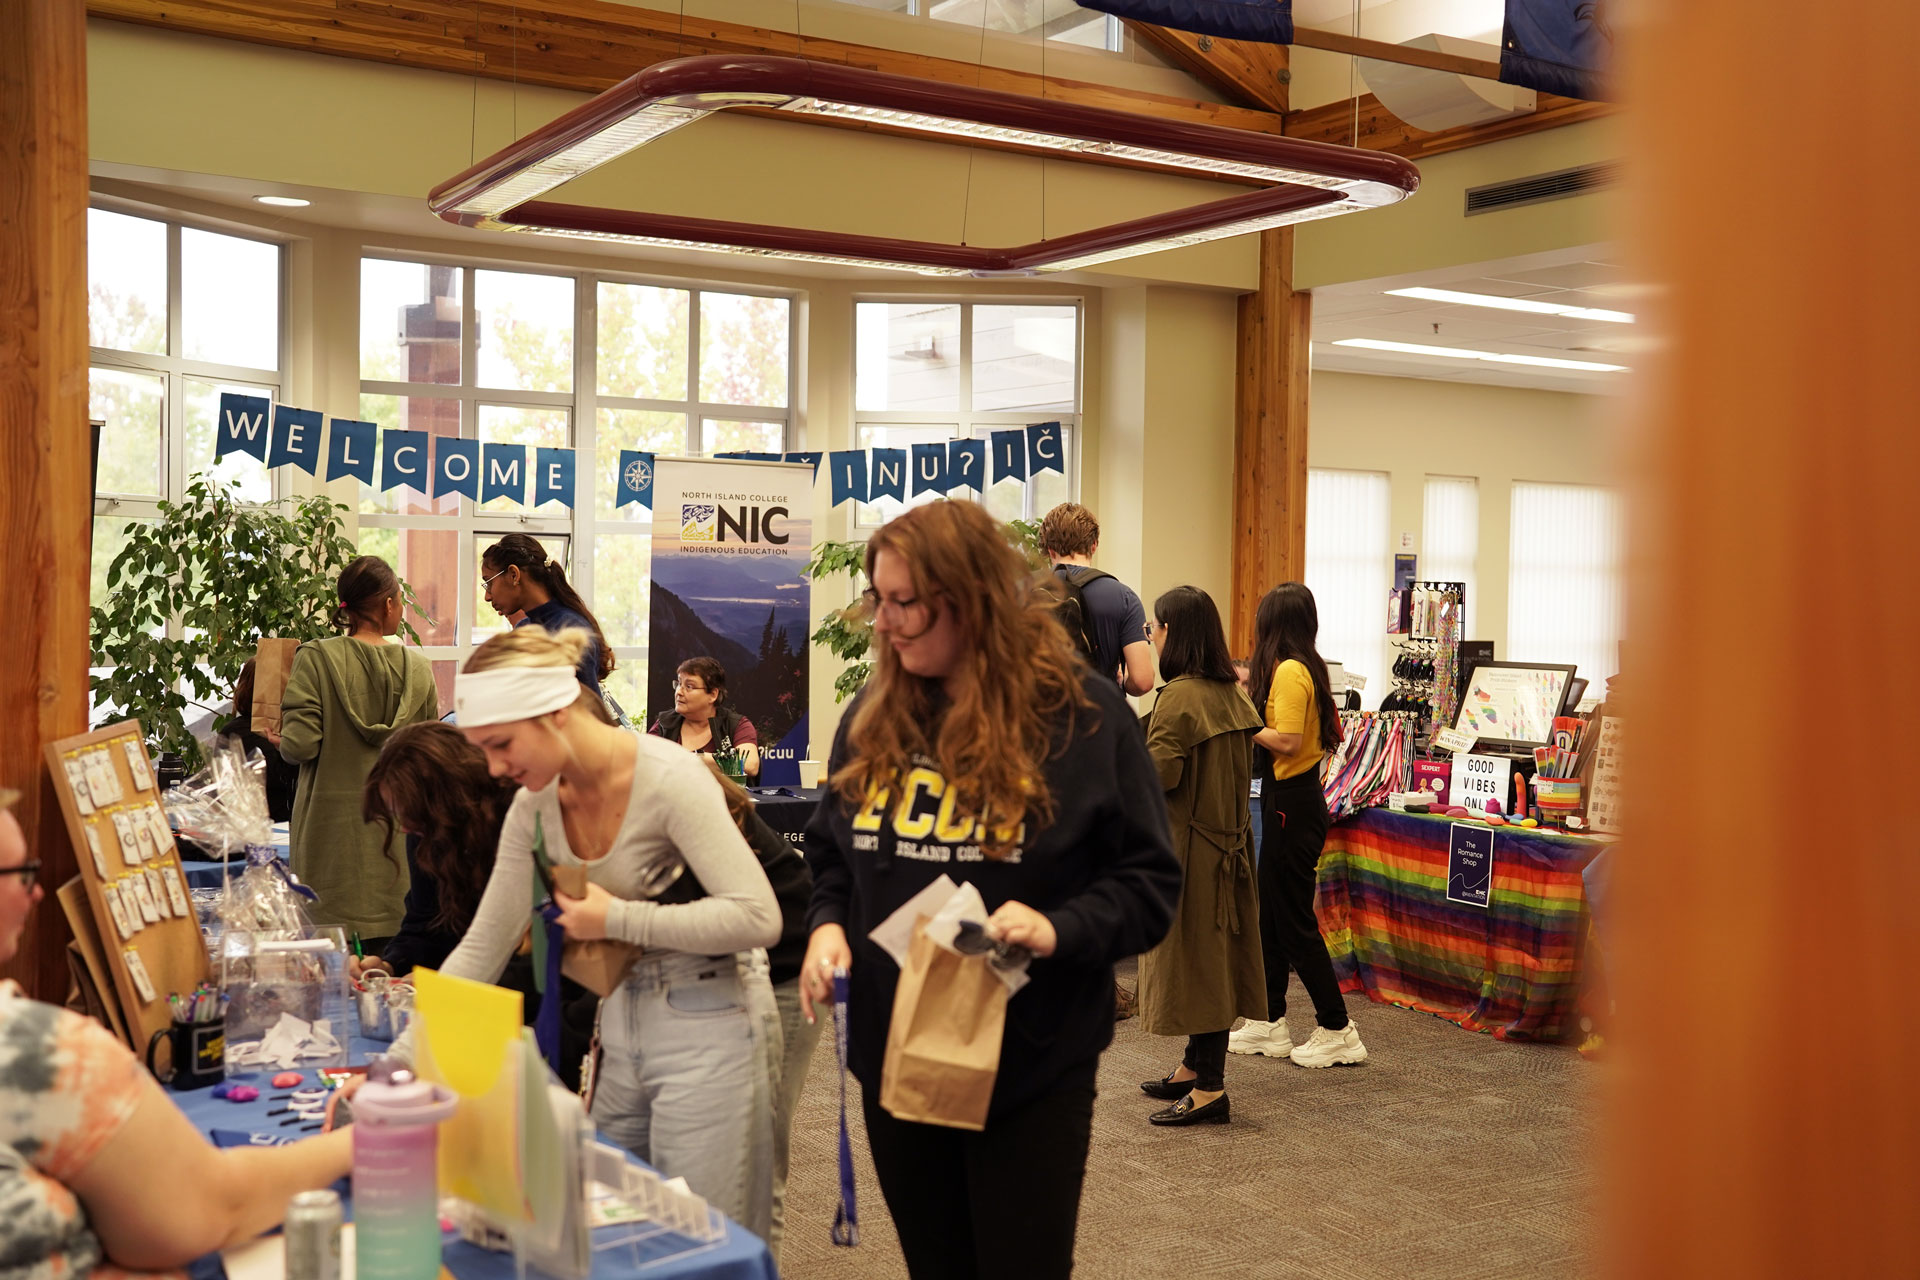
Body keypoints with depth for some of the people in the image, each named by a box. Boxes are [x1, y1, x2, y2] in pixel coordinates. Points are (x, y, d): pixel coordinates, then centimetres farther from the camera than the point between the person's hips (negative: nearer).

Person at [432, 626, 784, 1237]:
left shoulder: (668, 778, -20)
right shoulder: (536, 804, 0)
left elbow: (757, 918, -26)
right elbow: (483, 947, 4)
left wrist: (617, 919, -22)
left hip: (708, 1026, -7)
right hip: (621, 1021, 7)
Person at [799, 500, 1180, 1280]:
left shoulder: (1080, 712, -10)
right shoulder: (874, 715, 4)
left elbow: (1148, 881, -7)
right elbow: (830, 853, 16)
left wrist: (1059, 929, -24)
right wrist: (828, 923, -5)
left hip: (1031, 1070, -5)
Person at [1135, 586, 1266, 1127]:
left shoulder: (1179, 697, -18)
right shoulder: (1230, 694, 9)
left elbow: (1159, 773, -23)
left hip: (1187, 842, -9)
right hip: (1226, 837, 9)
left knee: (1193, 957, -3)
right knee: (1212, 957, 15)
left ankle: (1209, 1090, 0)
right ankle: (1197, 1066, 28)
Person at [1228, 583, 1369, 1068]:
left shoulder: (1288, 671, -17)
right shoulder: (1310, 668, 11)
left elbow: (1288, 741, -25)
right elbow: (1332, 732, 15)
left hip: (1291, 803, -10)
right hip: (1301, 796, 10)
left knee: (1293, 920, -2)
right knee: (1271, 913, 15)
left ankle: (1337, 1029, 5)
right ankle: (1269, 1023, 24)